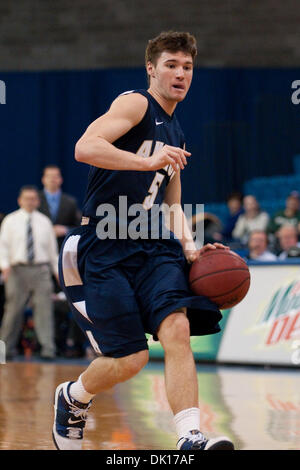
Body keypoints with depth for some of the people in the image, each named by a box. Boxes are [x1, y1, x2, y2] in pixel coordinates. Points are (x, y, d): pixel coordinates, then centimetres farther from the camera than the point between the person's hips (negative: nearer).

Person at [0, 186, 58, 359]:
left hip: (41, 270, 1)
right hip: (18, 269, -1)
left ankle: (48, 348, -10)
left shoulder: (44, 221, 11)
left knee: (44, 308, -7)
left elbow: (52, 247, 15)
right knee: (14, 309, 0)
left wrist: (57, 269, 11)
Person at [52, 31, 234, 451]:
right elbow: (85, 148, -21)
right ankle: (72, 397, 25)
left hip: (153, 245, 6)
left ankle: (190, 439, -29)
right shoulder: (136, 104, -4)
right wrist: (147, 161, -30)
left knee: (177, 328, -20)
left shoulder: (176, 136, 22)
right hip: (104, 249, -6)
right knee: (130, 360, -6)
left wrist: (189, 248, 10)